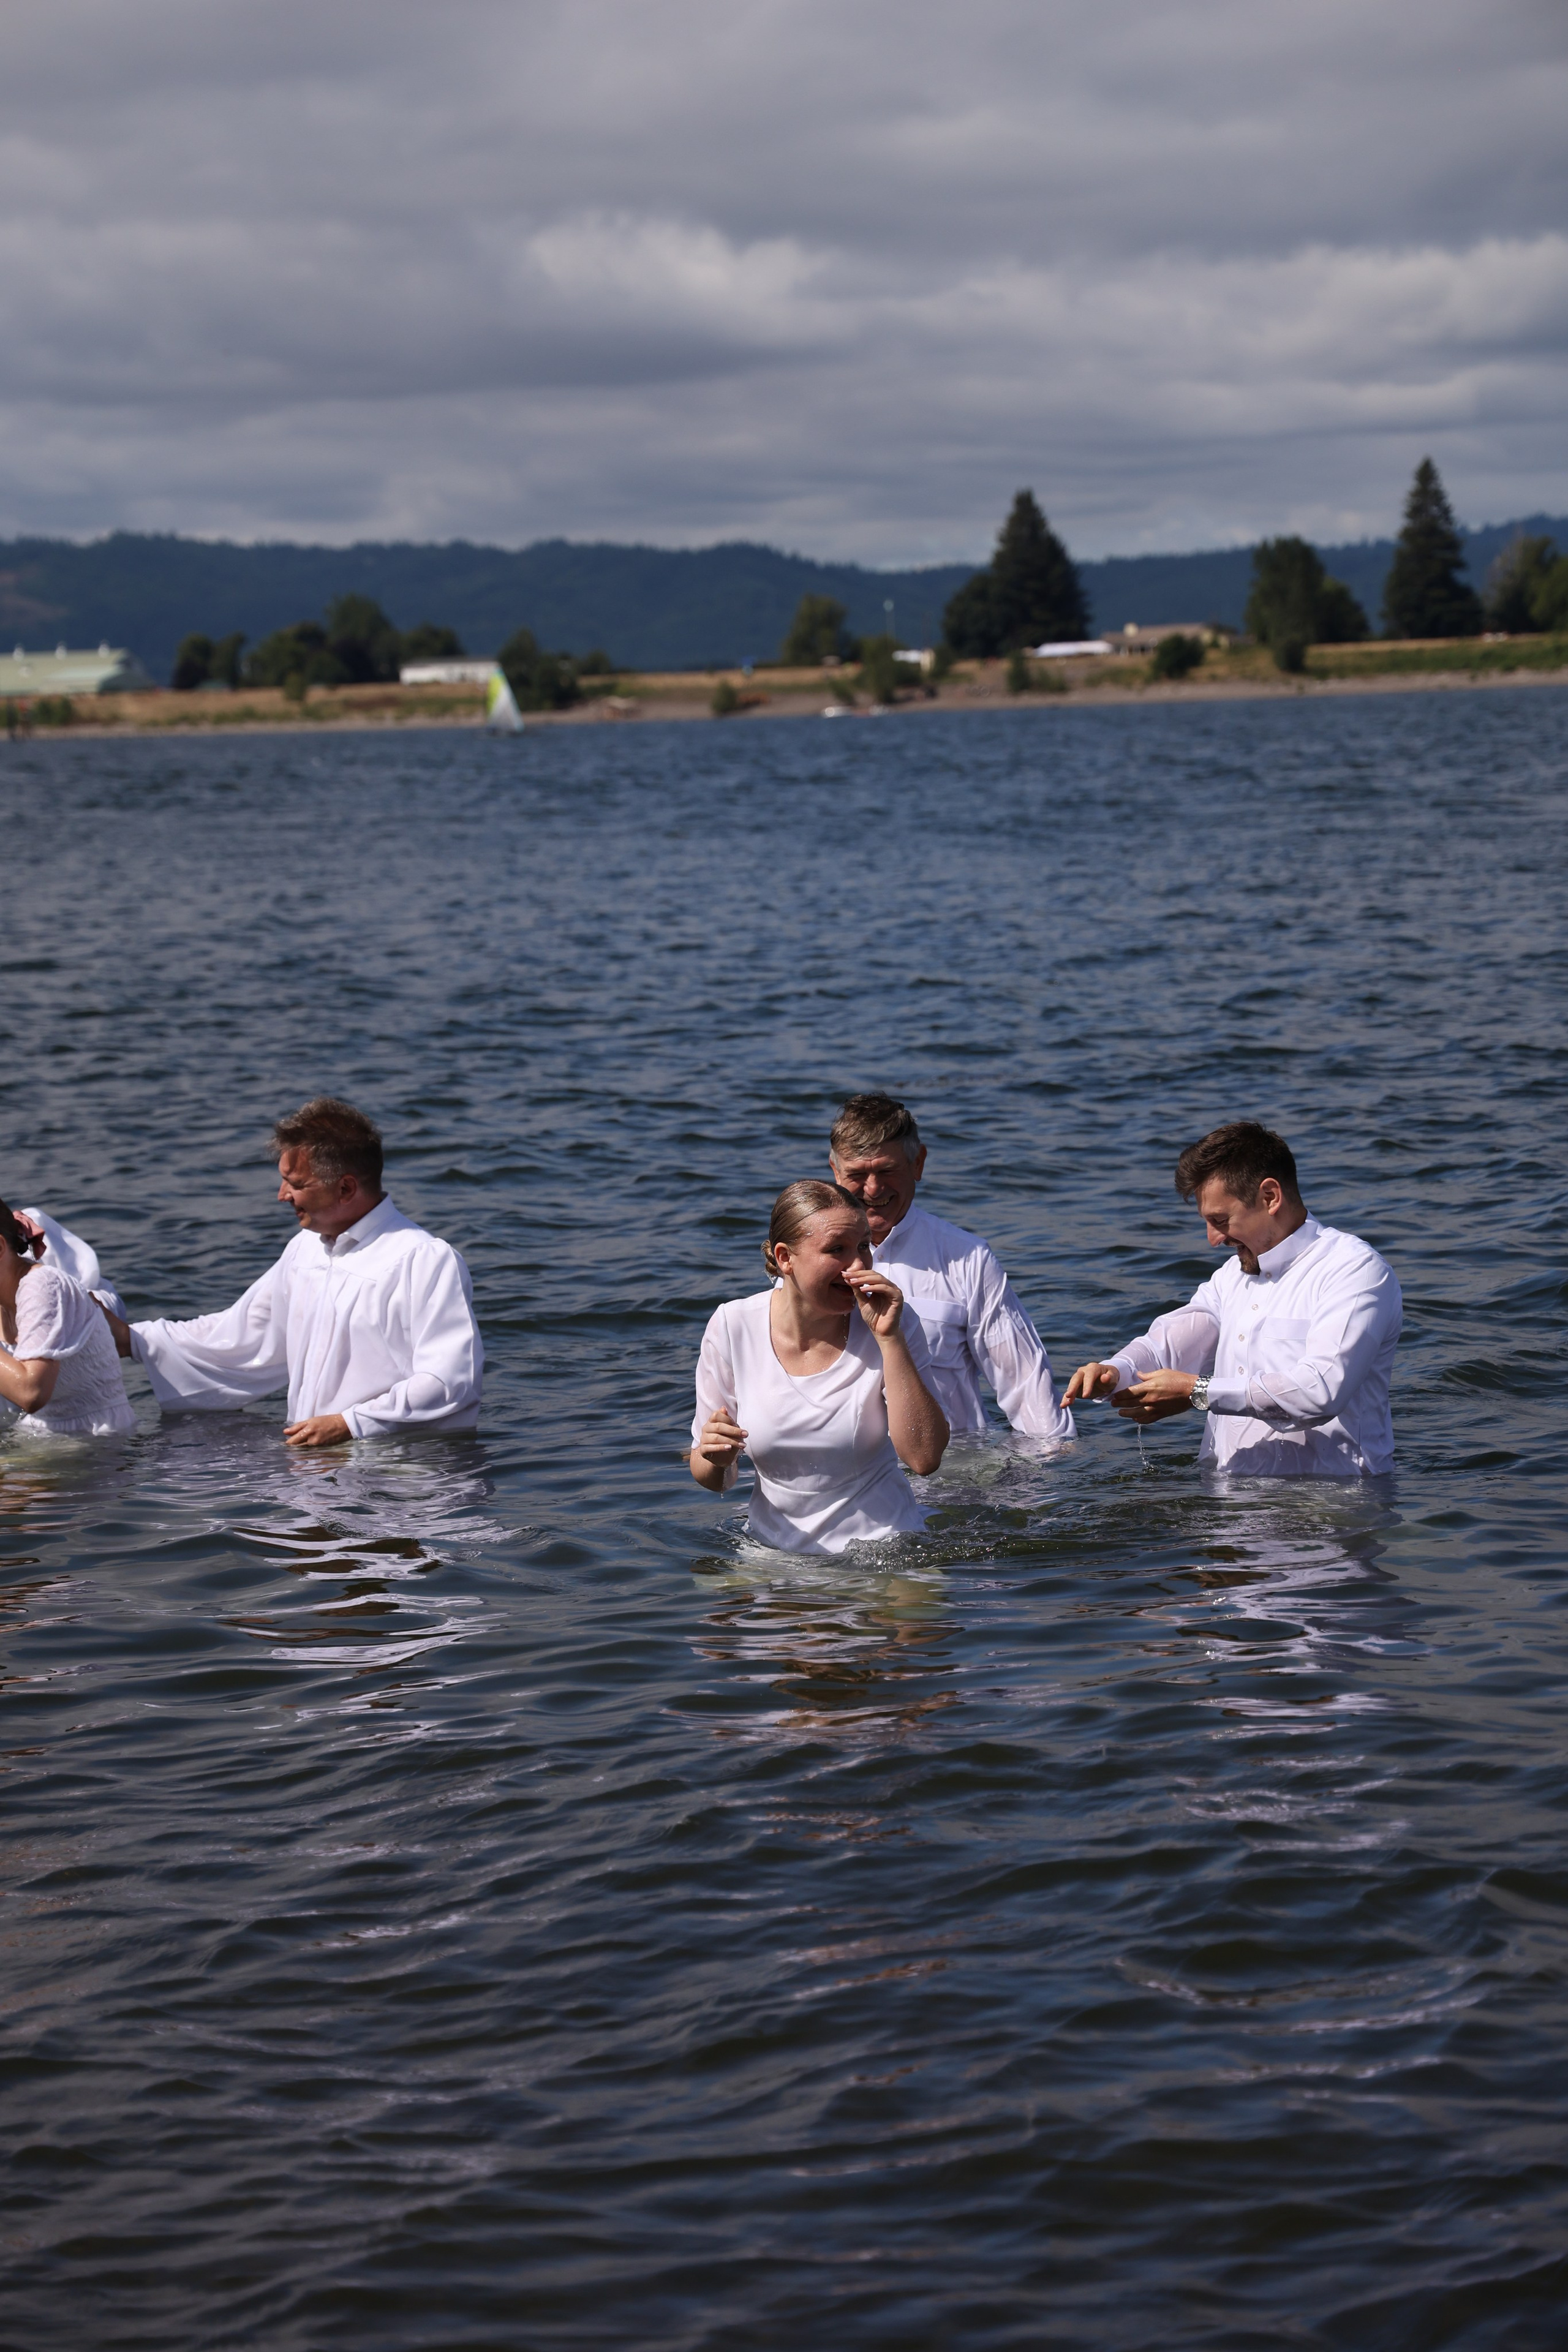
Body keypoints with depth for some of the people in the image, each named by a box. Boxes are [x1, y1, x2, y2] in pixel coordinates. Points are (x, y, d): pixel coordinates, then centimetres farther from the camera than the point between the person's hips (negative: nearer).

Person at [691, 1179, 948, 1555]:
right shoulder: (732, 1327, -3)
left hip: (882, 1546, -3)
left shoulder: (895, 1325, -4)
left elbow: (924, 1458, -17)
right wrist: (716, 1460, -18)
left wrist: (890, 1339, -19)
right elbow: (712, 1480, 5)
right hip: (777, 1549, 3)